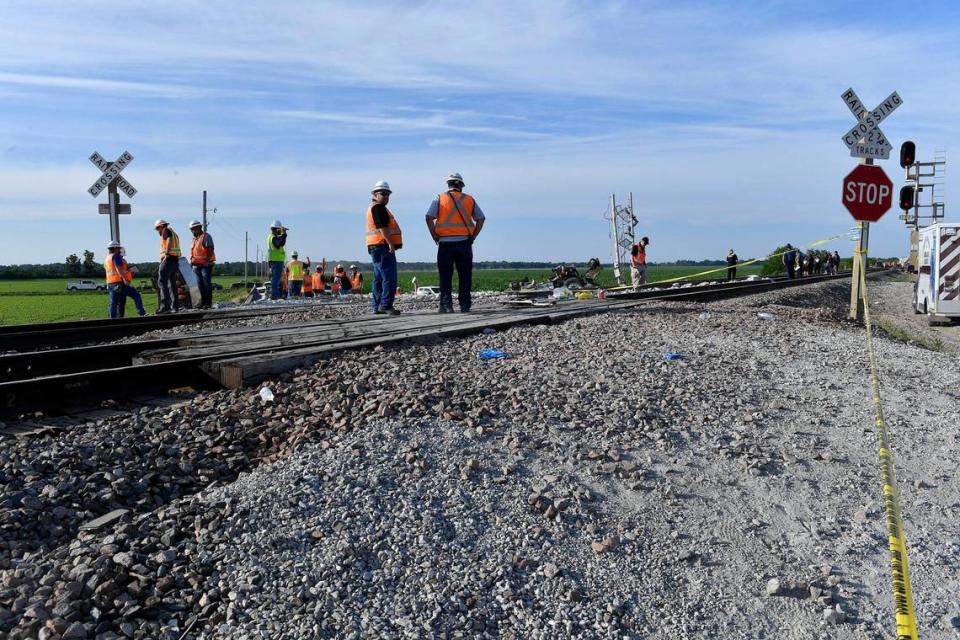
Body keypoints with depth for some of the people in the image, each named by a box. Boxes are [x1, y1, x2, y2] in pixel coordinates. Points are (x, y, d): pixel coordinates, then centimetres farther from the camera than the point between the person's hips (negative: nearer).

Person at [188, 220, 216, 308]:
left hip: (205, 264, -8)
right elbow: (193, 252, 23)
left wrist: (207, 261, -21)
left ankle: (208, 303, -6)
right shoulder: (195, 239, 20)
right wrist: (191, 261, 11)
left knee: (206, 283, -7)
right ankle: (203, 302, 11)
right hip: (196, 265, 8)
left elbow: (210, 249, -15)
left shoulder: (206, 236, -6)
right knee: (200, 284, 7)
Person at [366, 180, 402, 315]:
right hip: (383, 246, -11)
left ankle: (377, 306, 13)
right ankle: (386, 305, -16)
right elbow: (382, 227, -19)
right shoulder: (378, 207, -9)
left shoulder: (372, 208, 24)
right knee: (389, 277, -13)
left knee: (379, 278, 11)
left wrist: (389, 243, 21)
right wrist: (390, 243, -23)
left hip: (375, 247, 11)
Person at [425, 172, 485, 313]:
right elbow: (481, 219, 5)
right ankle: (465, 306, 6)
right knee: (465, 276, 7)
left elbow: (429, 218, -7)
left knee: (445, 276, 4)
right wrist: (472, 237, 7)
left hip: (445, 243, -1)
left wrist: (435, 237, 0)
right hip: (464, 242, 1)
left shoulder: (439, 199, 4)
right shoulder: (470, 199, 10)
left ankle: (446, 305, 0)